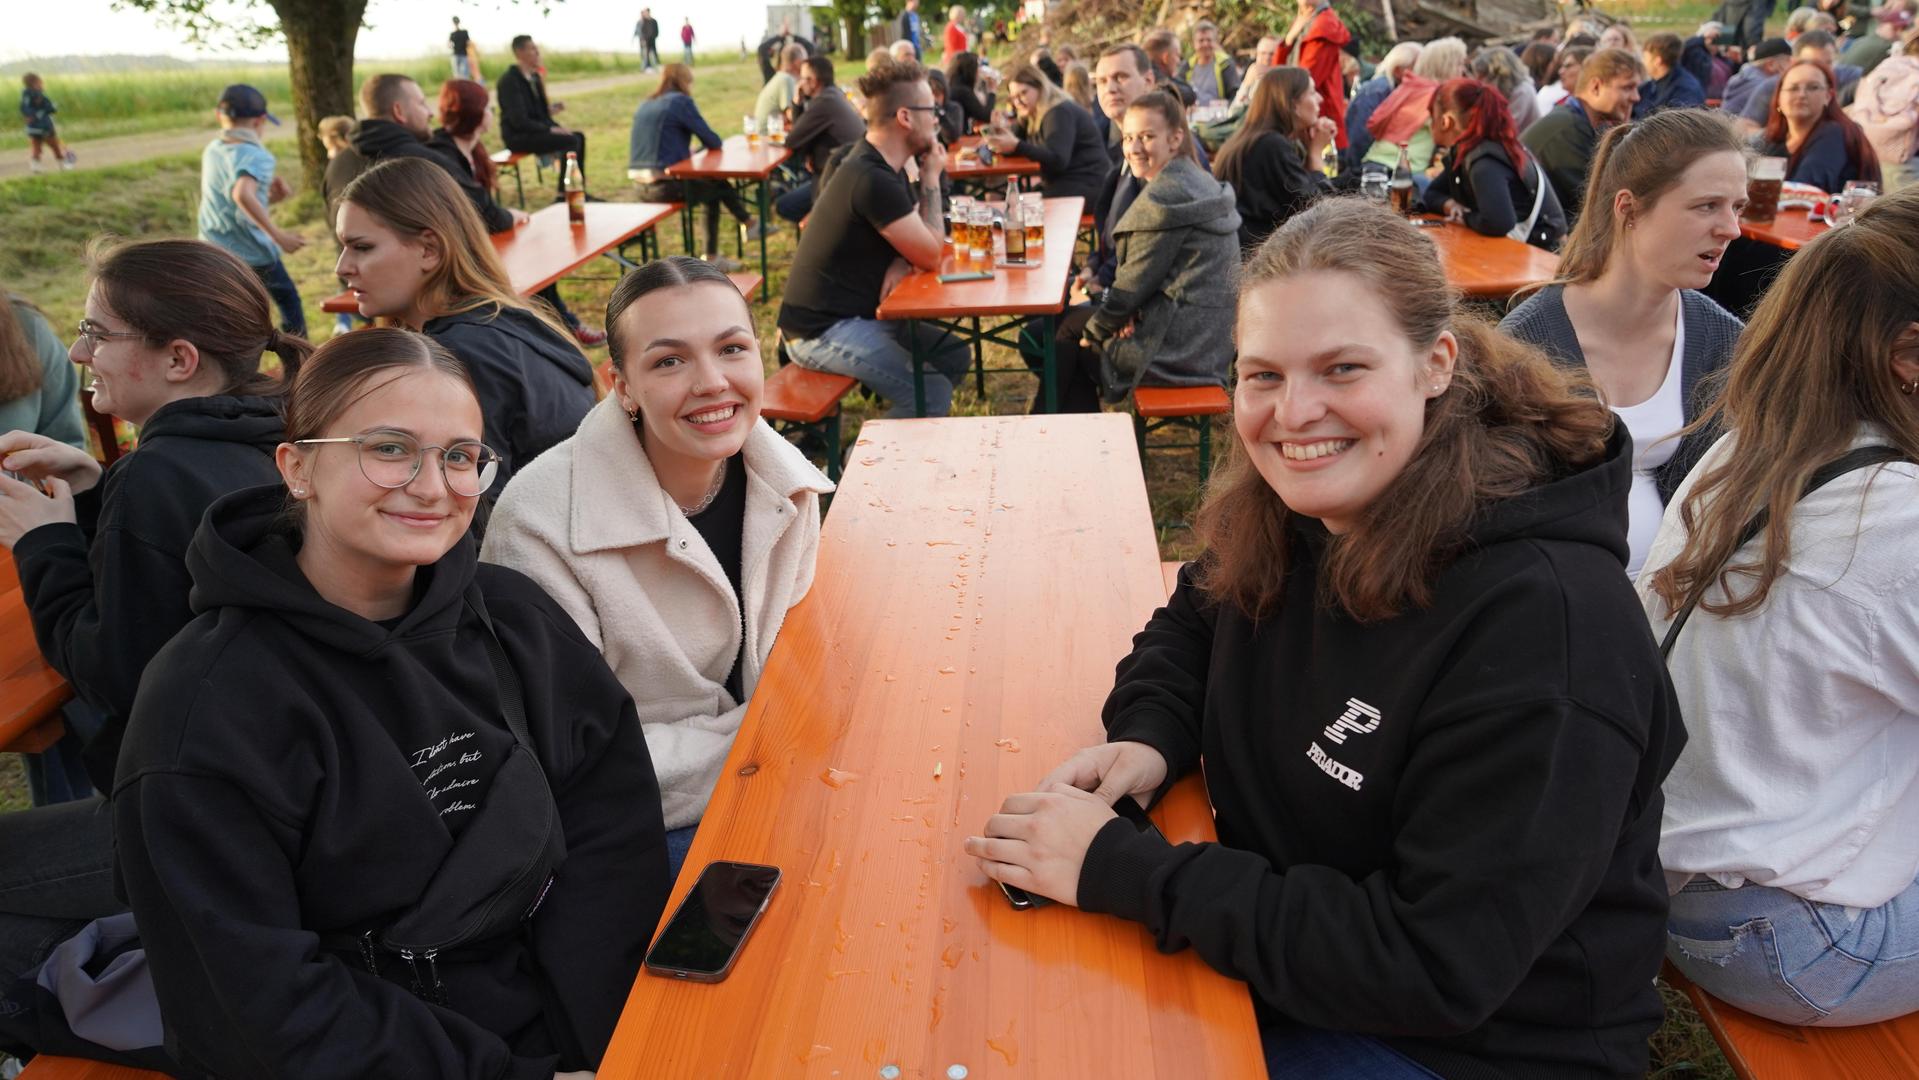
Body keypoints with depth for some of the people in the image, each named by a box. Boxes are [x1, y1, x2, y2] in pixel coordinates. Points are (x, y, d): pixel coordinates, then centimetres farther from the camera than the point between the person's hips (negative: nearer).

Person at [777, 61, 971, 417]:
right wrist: (931, 178, -8)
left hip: (860, 312, 10)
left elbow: (919, 239, 13)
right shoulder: (872, 180, -24)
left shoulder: (884, 166, 8)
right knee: (933, 395, -20)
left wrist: (903, 261, -11)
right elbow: (932, 255, -19)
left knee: (955, 357, 8)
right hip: (823, 331, -10)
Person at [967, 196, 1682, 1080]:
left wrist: (1119, 868, -28)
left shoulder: (1543, 617, -28)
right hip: (1277, 964, 6)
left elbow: (1436, 969, -27)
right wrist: (1149, 738, -9)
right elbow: (1190, 625, 13)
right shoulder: (1285, 512, -7)